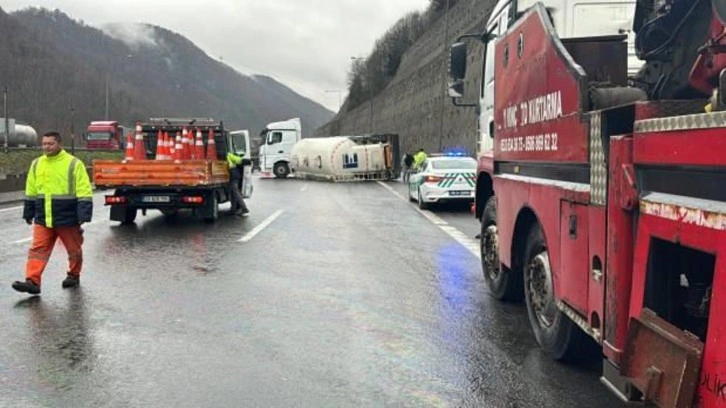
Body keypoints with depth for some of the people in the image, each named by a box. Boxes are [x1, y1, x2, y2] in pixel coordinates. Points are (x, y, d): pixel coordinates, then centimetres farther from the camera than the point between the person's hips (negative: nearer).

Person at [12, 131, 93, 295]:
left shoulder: (74, 164, -9)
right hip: (43, 219, 4)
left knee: (74, 249, 11)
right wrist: (28, 213, 17)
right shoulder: (36, 164, 7)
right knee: (37, 250, -4)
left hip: (67, 218, -4)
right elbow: (31, 192, 16)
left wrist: (83, 215, -18)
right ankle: (32, 282, -6)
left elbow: (84, 193, -12)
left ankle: (73, 275, 30)